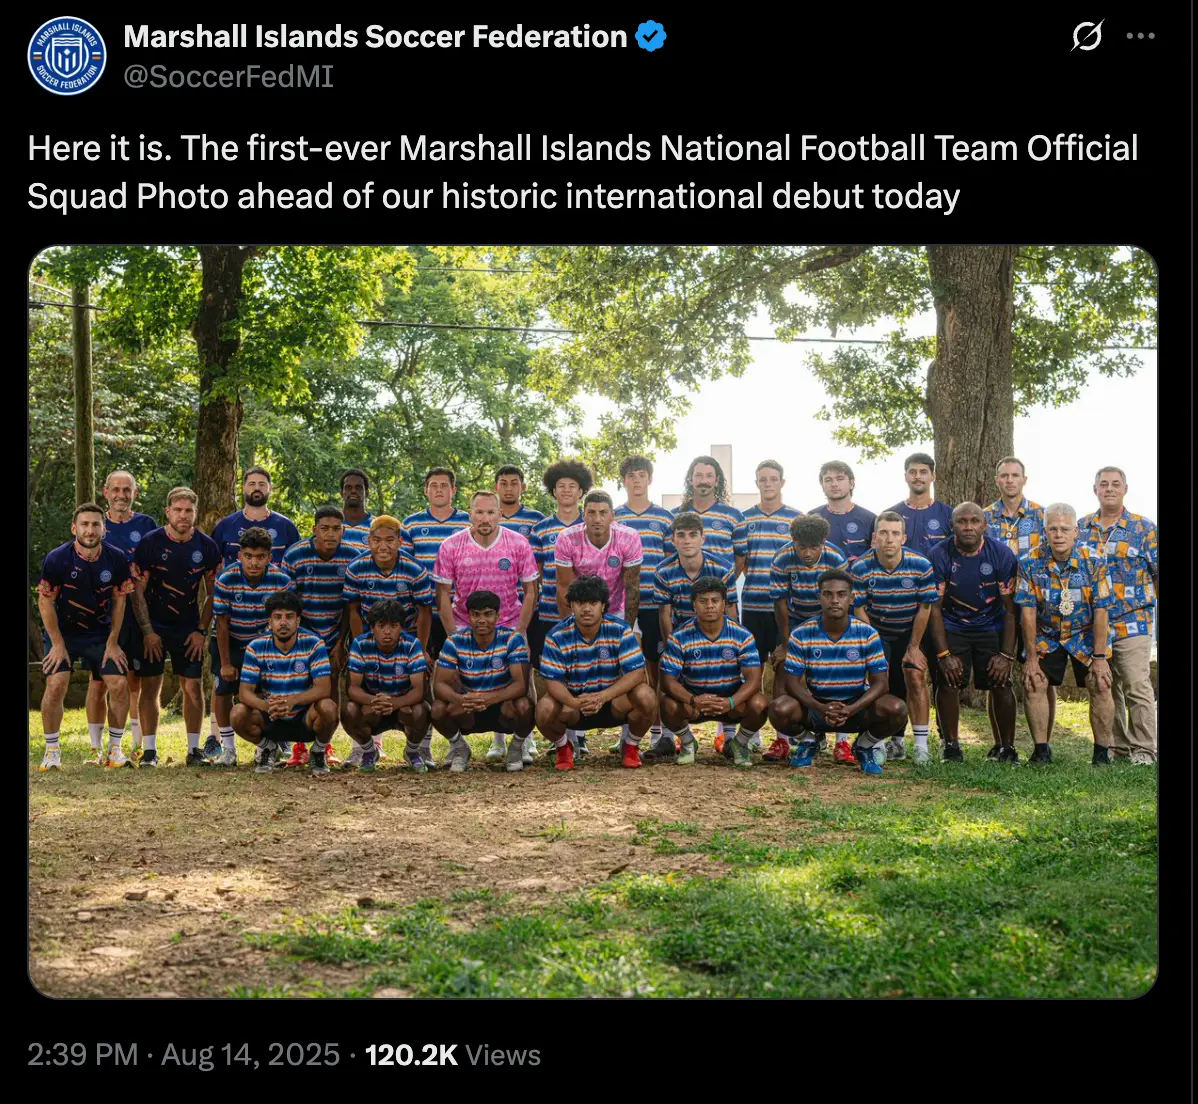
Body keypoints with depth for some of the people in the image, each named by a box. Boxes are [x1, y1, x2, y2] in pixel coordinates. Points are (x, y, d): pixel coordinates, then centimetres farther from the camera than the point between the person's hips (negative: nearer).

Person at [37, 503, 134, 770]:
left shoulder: (116, 558, -10)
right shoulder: (57, 559, -16)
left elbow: (119, 601, 0)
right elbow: (45, 601, -8)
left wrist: (112, 643, -2)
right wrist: (58, 644, -10)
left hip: (101, 634, 2)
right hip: (63, 633, -2)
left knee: (119, 685, -9)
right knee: (56, 685, -17)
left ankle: (114, 749, 7)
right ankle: (52, 751, -1)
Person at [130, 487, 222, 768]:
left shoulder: (207, 546, -3)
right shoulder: (150, 542, -8)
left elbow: (213, 593, 4)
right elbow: (137, 590, -5)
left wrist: (201, 631, -3)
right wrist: (147, 631, -9)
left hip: (189, 628, 1)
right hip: (153, 627, -1)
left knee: (192, 686, -1)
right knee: (150, 687, -2)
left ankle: (194, 750, 7)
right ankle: (149, 751, 4)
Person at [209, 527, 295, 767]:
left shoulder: (282, 581, -22)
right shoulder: (226, 579, -23)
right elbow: (222, 623, -16)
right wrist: (225, 663, -13)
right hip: (231, 641, 0)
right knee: (223, 687, -9)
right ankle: (228, 749, 3)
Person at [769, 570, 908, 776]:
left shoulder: (868, 634, -8)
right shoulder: (801, 635, -9)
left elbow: (880, 683, -10)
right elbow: (792, 682, -10)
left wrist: (850, 710, -28)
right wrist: (820, 708, -29)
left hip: (856, 706, 0)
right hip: (816, 706, 0)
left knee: (896, 709, -29)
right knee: (780, 709, -31)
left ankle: (866, 744, 6)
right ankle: (807, 741, 7)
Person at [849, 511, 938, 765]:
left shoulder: (921, 565, -20)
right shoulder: (861, 567, -19)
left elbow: (925, 608, -12)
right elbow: (859, 610, -12)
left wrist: (914, 647, -9)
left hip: (912, 632, -1)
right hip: (878, 632, 1)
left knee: (915, 677, -13)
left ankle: (921, 746, -10)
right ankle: (895, 741, 9)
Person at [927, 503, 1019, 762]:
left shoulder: (1002, 555, -12)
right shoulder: (940, 556, -13)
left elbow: (1010, 609, -9)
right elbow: (935, 608, -11)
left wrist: (1006, 655, -15)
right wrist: (944, 654, -18)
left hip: (992, 627, 0)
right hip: (952, 628, 0)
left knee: (1001, 685, -9)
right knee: (948, 684, -14)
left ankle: (1008, 747, 4)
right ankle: (950, 744, 0)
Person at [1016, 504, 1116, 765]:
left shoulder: (1093, 561, -16)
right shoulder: (1030, 563, -15)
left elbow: (1101, 611, -15)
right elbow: (1028, 611, -13)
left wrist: (1100, 657, -17)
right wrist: (1031, 658, -13)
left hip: (1086, 635, -1)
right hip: (1046, 636, 1)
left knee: (1100, 687, -11)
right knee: (1034, 684, -12)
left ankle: (1102, 751, 0)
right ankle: (1041, 749, -1)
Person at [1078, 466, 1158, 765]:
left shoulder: (1144, 528, 1)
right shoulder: (1081, 528, 10)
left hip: (1132, 623, -4)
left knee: (1137, 687, -6)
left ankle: (1143, 749, 2)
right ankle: (1116, 747, 19)